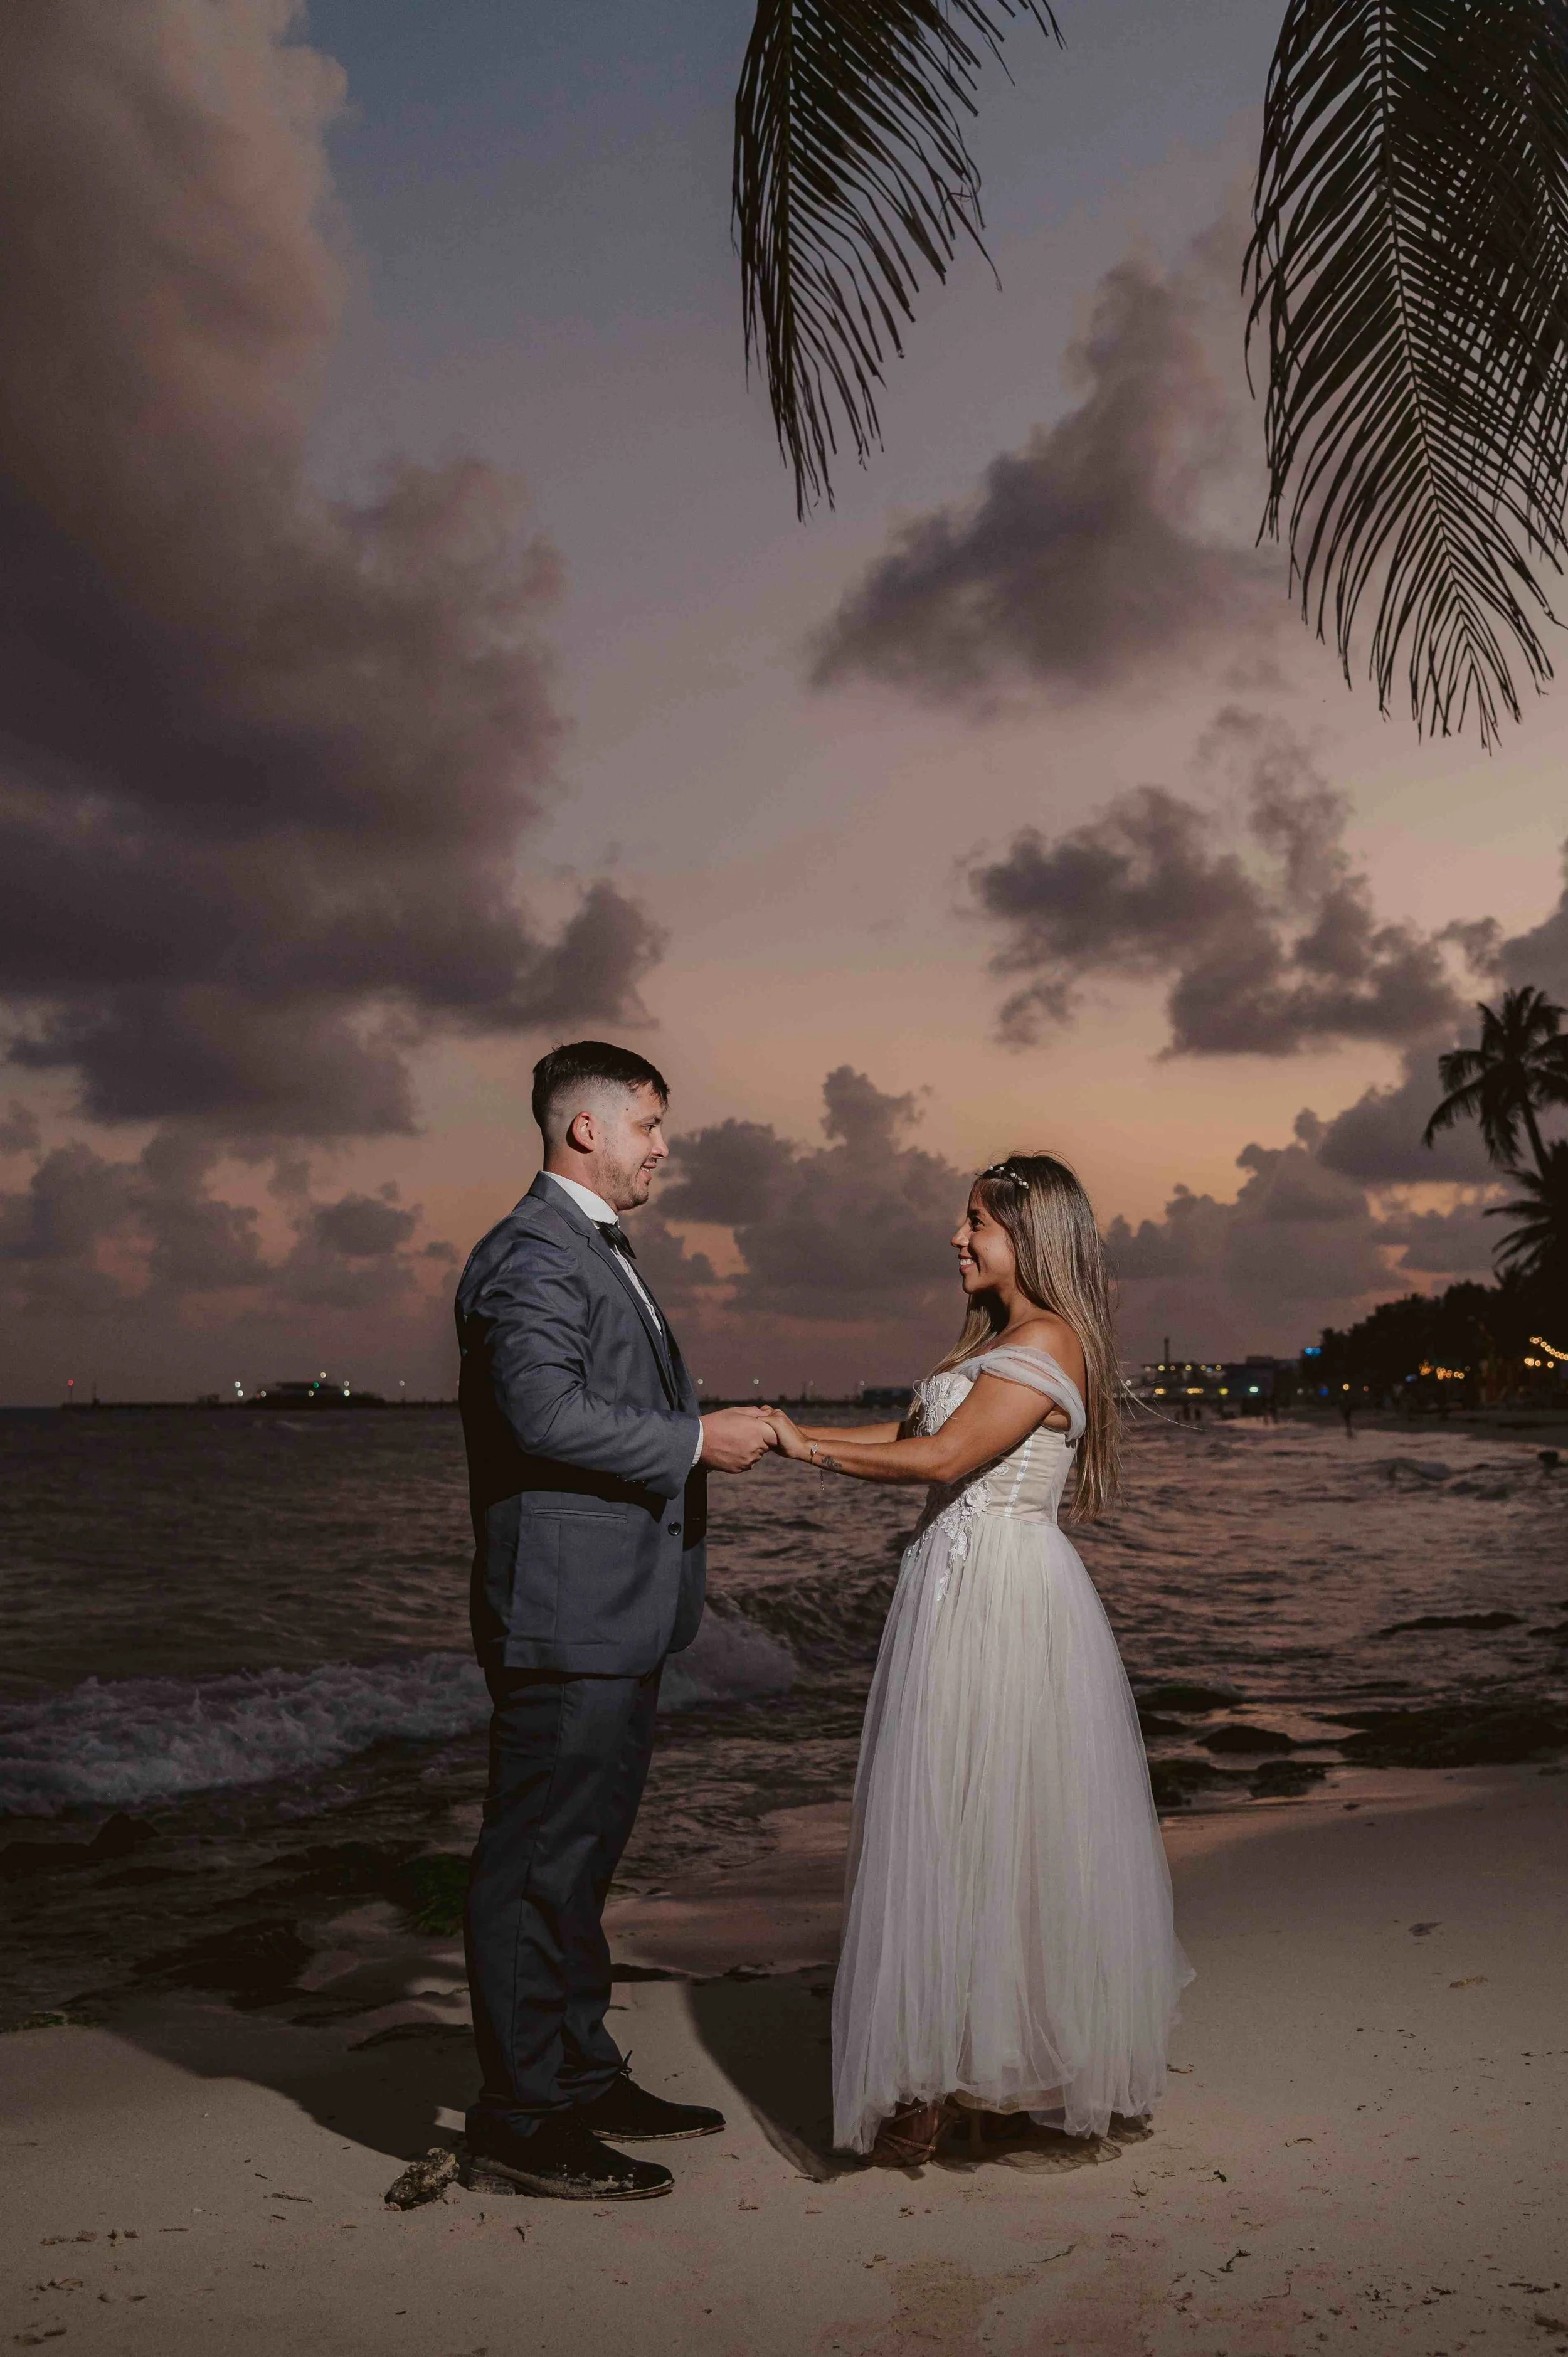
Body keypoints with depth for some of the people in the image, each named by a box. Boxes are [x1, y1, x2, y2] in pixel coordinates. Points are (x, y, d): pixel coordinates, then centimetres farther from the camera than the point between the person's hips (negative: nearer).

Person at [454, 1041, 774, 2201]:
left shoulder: (600, 1252, 20)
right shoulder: (533, 1252, -14)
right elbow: (547, 1412, -26)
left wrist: (706, 1429, 13)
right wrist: (694, 1440, -19)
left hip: (617, 1617, 11)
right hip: (566, 1616, -11)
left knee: (582, 1853, 18)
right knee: (539, 1862, 0)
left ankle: (584, 2079, 31)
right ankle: (523, 2115, 12)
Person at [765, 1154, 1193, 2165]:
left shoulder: (1048, 1341, -13)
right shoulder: (995, 1340, 17)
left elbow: (941, 1457, -20)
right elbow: (906, 1432, 18)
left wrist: (806, 1446, -12)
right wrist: (796, 1435, 7)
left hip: (1003, 1597, -9)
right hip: (960, 1588, 9)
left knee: (979, 1826, -1)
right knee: (955, 1826, 13)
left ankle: (958, 2076, 11)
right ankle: (958, 2068, 25)